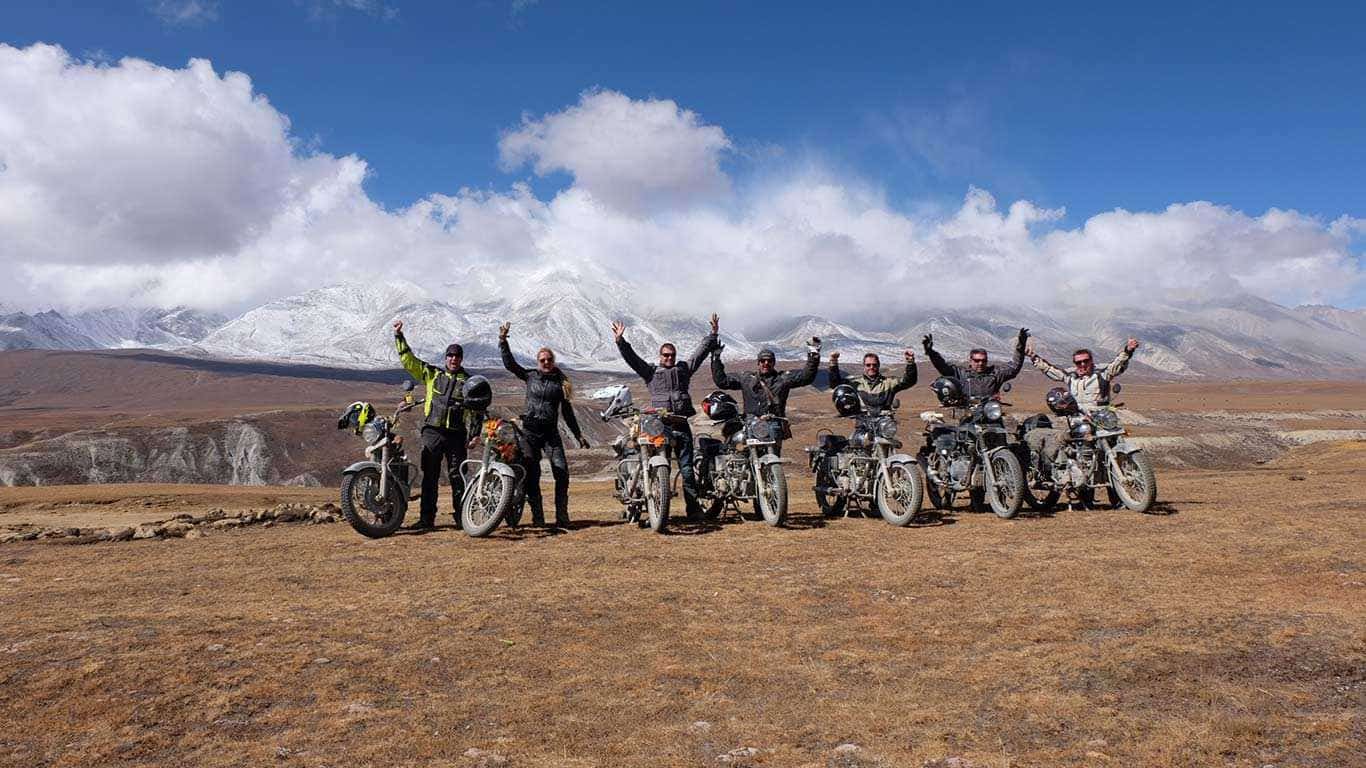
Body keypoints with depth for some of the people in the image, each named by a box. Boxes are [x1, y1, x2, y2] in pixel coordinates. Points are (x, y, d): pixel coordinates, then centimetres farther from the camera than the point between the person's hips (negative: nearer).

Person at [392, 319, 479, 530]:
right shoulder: (432, 374, 12)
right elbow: (408, 359, 10)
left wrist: (472, 433, -1)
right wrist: (398, 336, 3)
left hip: (456, 434, -1)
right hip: (432, 432, 2)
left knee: (457, 476, -1)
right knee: (429, 476, 4)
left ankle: (462, 517, 5)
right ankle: (426, 518, 9)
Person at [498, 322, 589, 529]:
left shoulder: (561, 382, 10)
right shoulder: (530, 377, 9)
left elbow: (567, 412, 14)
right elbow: (510, 363, 1)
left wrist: (578, 436, 14)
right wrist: (503, 341, -9)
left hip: (551, 432, 0)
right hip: (530, 431, 0)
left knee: (562, 471, -11)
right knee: (531, 475, -1)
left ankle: (562, 516, -5)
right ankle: (537, 517, 6)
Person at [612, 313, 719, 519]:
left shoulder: (684, 368, 20)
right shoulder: (651, 371, 14)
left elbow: (701, 351, 21)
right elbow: (631, 358, 5)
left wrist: (713, 333, 17)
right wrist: (620, 341, -6)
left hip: (681, 425, 2)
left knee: (687, 469, 1)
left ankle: (693, 508, 3)